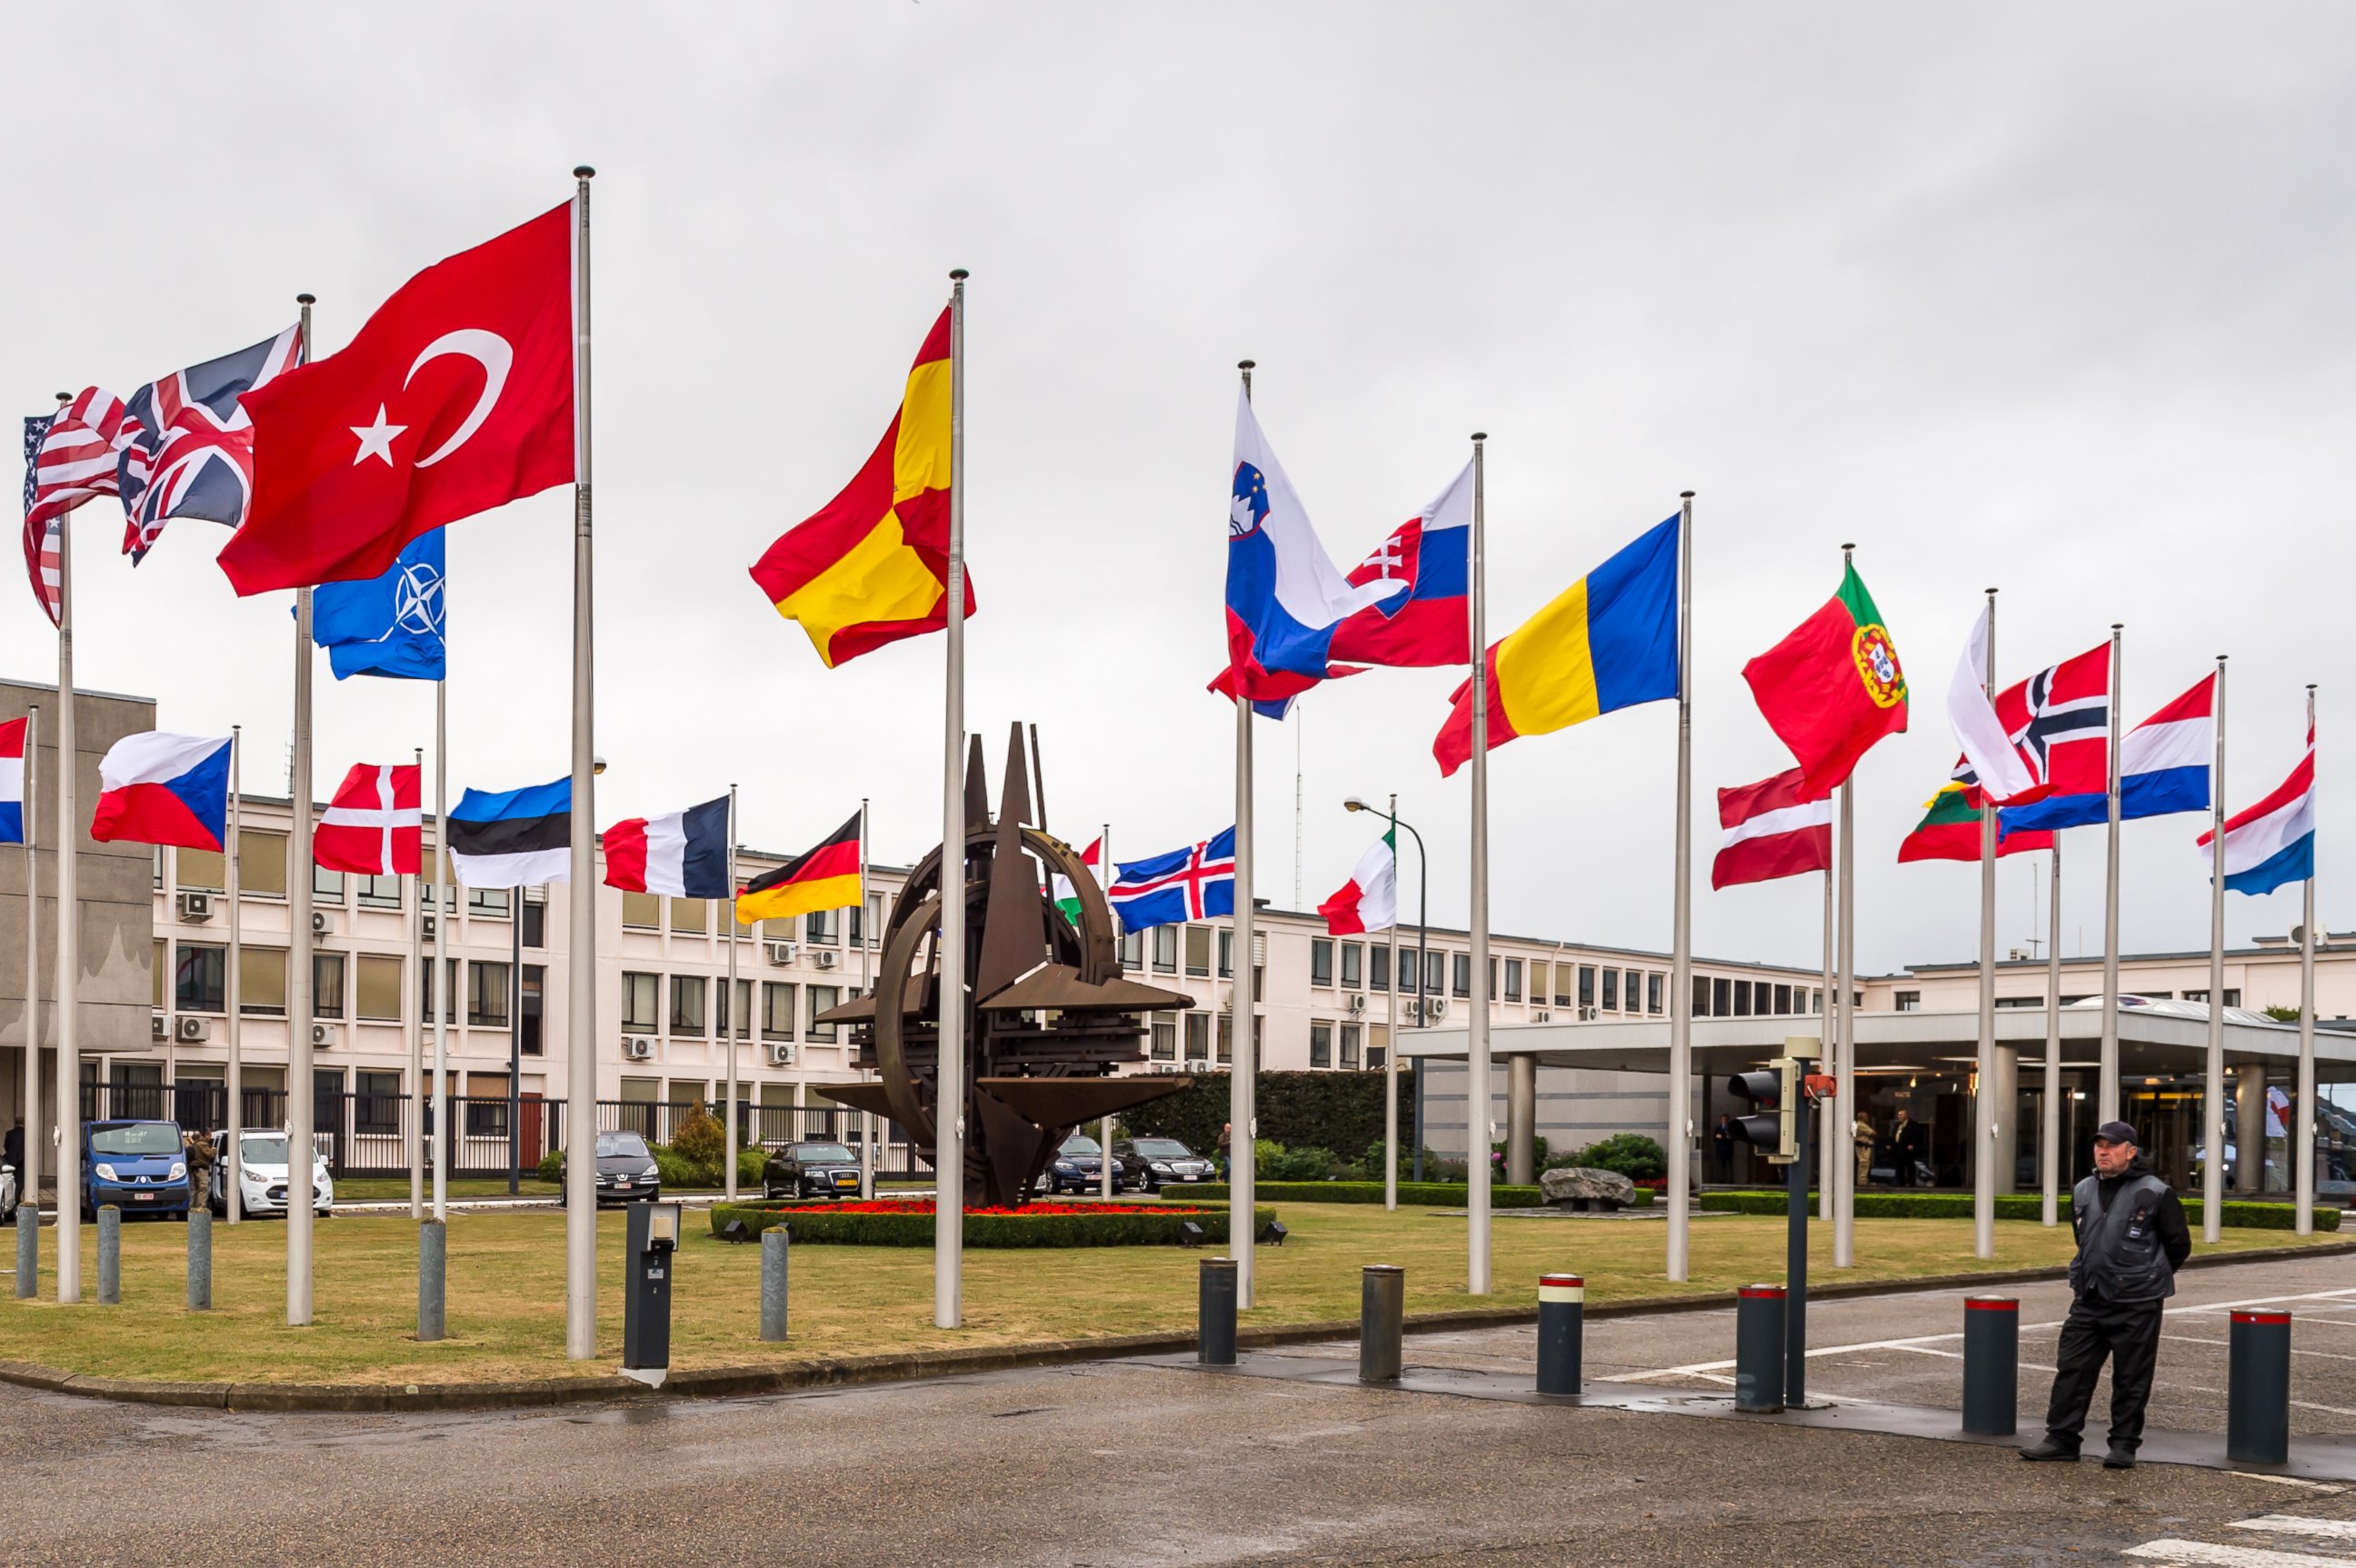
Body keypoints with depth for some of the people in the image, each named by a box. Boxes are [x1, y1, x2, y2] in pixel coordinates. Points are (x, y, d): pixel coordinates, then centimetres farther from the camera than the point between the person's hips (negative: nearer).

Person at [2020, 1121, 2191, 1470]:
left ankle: (2124, 1445, 11)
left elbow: (2179, 1244, 0)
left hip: (2136, 1304, -5)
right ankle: (2061, 1439, 9)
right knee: (2071, 1369, 4)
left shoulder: (2154, 1193, -8)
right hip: (2088, 1300, 6)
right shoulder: (2082, 1191, 10)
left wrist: (2149, 1277, 7)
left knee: (2130, 1380, 2)